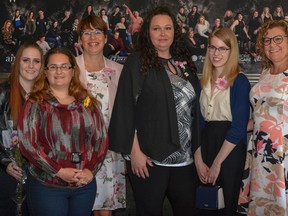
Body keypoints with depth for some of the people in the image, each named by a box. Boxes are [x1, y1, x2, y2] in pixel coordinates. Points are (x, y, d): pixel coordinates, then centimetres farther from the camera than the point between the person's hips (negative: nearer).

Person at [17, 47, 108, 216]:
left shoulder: (87, 103, 8)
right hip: (46, 186, -3)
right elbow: (28, 143, -10)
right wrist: (59, 171, -16)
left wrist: (91, 170, -7)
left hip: (85, 185, 3)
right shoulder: (35, 105, -2)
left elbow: (102, 139, 7)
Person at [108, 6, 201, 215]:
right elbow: (126, 108, -9)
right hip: (150, 156, -4)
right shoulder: (137, 61, -4)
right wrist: (135, 150, -15)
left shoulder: (184, 63, 11)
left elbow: (194, 108, 15)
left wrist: (197, 150, 12)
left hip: (184, 157, 5)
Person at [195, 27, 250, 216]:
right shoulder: (204, 81, 9)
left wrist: (217, 163, -12)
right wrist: (199, 159, -3)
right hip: (206, 143, 5)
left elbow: (239, 127, -14)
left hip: (230, 150, -5)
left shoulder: (240, 81, -8)